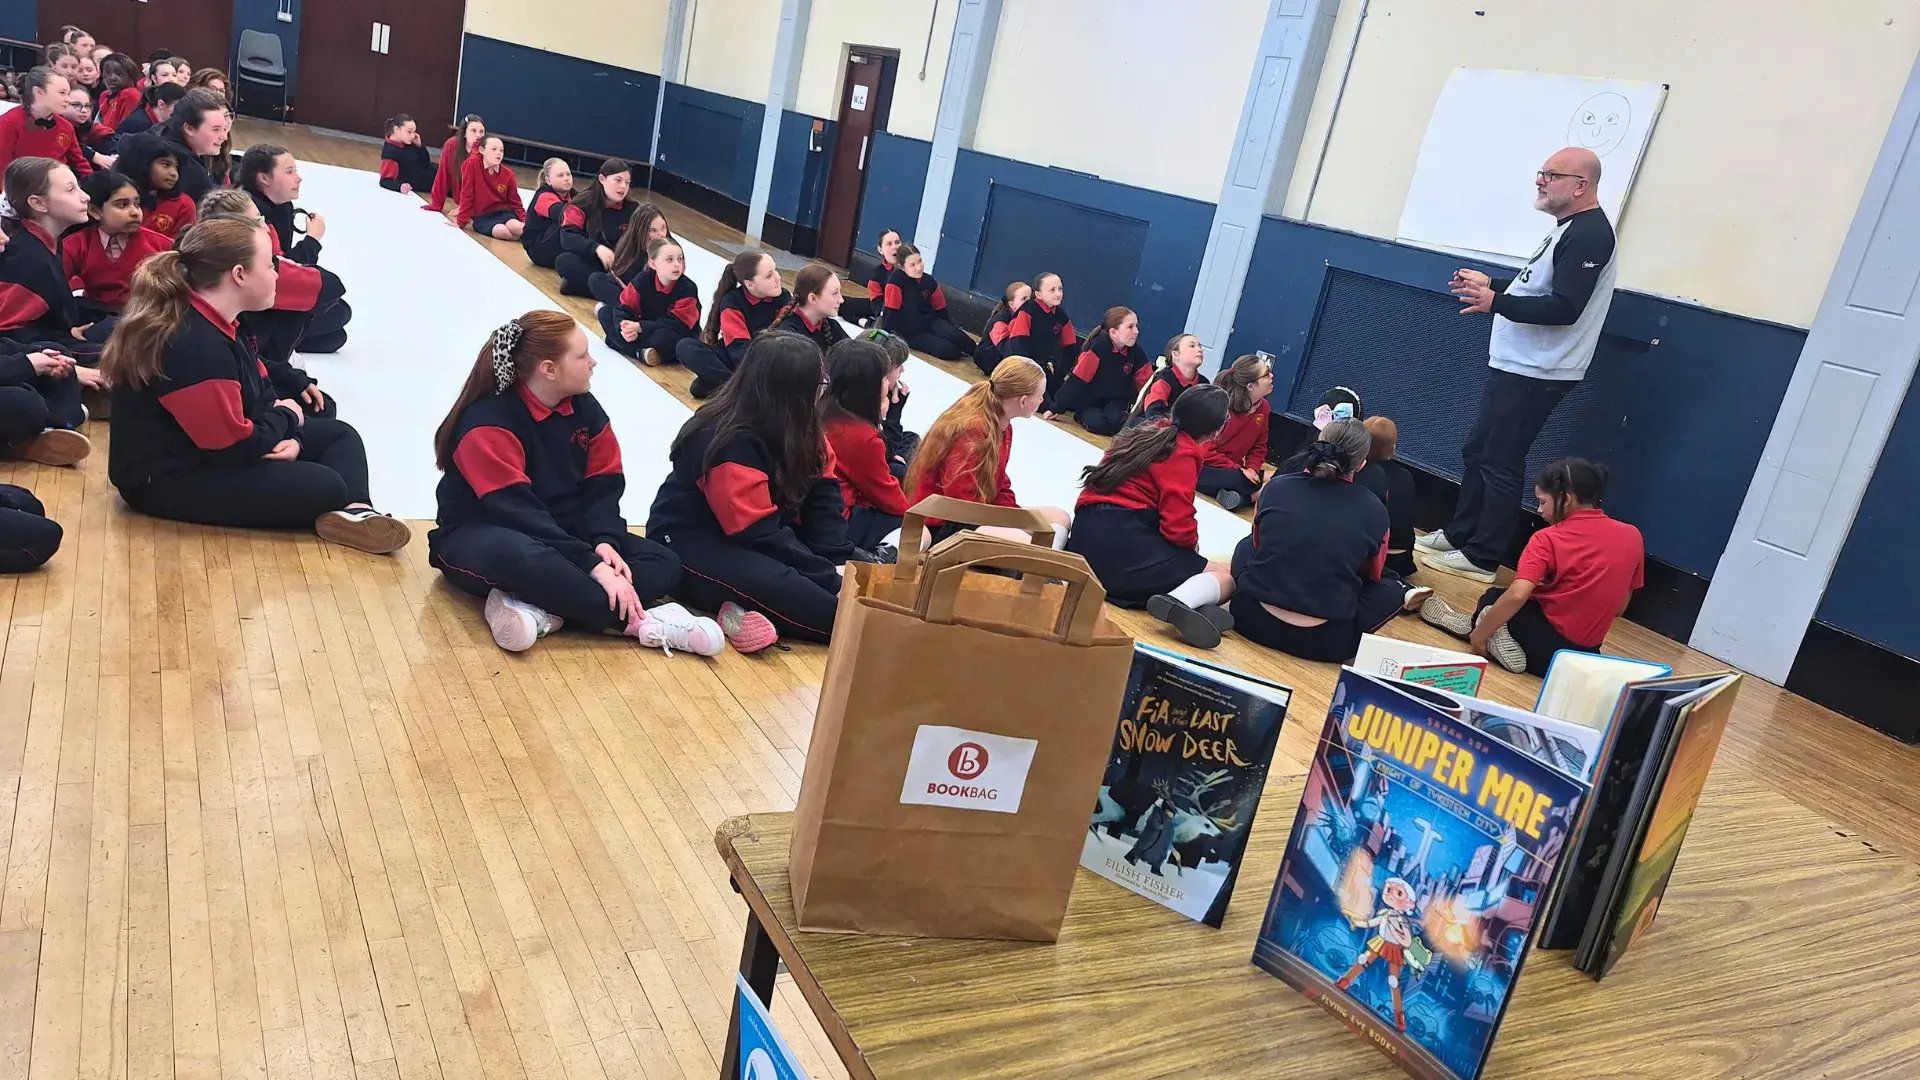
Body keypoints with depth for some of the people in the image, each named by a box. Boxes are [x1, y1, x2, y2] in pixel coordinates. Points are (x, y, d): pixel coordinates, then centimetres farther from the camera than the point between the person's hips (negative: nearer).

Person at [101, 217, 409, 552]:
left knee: (338, 434, 6)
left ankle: (355, 512, -19)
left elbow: (261, 395, 11)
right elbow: (236, 448, -26)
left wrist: (289, 437, -9)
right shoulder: (195, 347, -27)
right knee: (324, 487, -28)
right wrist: (284, 417, -7)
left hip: (207, 451, 11)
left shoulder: (214, 325, 6)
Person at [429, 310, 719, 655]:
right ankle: (639, 621, -36)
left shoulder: (584, 406, 1)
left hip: (559, 533, 7)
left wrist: (604, 541, -22)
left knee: (664, 563, -13)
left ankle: (540, 611, -33)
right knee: (522, 558, -44)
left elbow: (603, 484, 0)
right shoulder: (488, 421, -20)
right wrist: (591, 564, -36)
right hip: (479, 536, -7)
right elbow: (516, 509, -28)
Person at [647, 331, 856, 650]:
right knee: (778, 585, -41)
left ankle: (751, 614, -21)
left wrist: (838, 562, -18)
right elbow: (759, 533, -27)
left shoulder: (797, 429, 1)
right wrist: (830, 577, -28)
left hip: (757, 534, 9)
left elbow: (822, 493, -3)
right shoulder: (732, 443, -23)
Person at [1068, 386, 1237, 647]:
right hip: (1121, 542, -8)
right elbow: (1179, 526, -14)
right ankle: (1178, 604, -32)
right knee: (1227, 576, 0)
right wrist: (1193, 545, 10)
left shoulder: (1148, 430, 19)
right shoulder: (1183, 454, -5)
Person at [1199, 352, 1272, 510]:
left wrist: (1252, 469, -8)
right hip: (1203, 468, -8)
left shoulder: (1264, 407, 1)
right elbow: (1204, 451, -19)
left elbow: (1259, 447, 12)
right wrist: (1237, 469, -22)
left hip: (1230, 471, 8)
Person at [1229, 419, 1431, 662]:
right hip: (1324, 642, -1)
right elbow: (1373, 574, 17)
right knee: (1390, 589, 24)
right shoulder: (1374, 510, -3)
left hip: (1252, 618, 1)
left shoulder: (1276, 486, 1)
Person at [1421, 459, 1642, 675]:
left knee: (1493, 598, 23)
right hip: (1586, 655, 5)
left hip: (1544, 648, -5)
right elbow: (1620, 608, 11)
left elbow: (1517, 595, -24)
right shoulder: (1631, 536, 2)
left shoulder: (1548, 539, -13)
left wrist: (1479, 634, -13)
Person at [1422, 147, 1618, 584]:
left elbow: (1563, 308, -26)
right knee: (1477, 451, 16)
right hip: (1516, 366, 10)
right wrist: (1491, 284, 16)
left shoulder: (1590, 234, -18)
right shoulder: (1570, 228, 16)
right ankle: (1457, 535, 26)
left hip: (1536, 375, -10)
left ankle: (1481, 559, 3)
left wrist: (1496, 302, -28)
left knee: (1500, 465, -5)